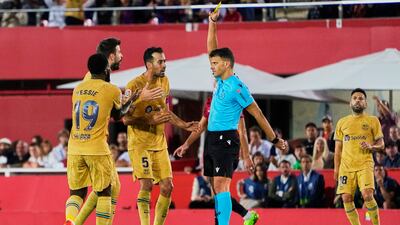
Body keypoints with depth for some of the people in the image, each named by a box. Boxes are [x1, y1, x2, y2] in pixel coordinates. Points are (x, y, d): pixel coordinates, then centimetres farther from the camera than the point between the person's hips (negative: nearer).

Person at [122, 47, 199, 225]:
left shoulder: (164, 81, 8)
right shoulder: (134, 86, -15)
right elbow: (126, 119, -15)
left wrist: (184, 125, 12)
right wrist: (151, 120, -25)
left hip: (159, 143, 7)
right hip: (139, 143, -7)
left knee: (167, 187, 2)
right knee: (147, 184, -19)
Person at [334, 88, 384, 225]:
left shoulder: (373, 121, 7)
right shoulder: (342, 122, 14)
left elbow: (381, 145, 8)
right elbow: (338, 148, 16)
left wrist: (371, 147, -13)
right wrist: (336, 168, 9)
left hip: (365, 164, -3)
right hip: (346, 166, 3)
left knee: (367, 195, -20)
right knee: (346, 198, -6)